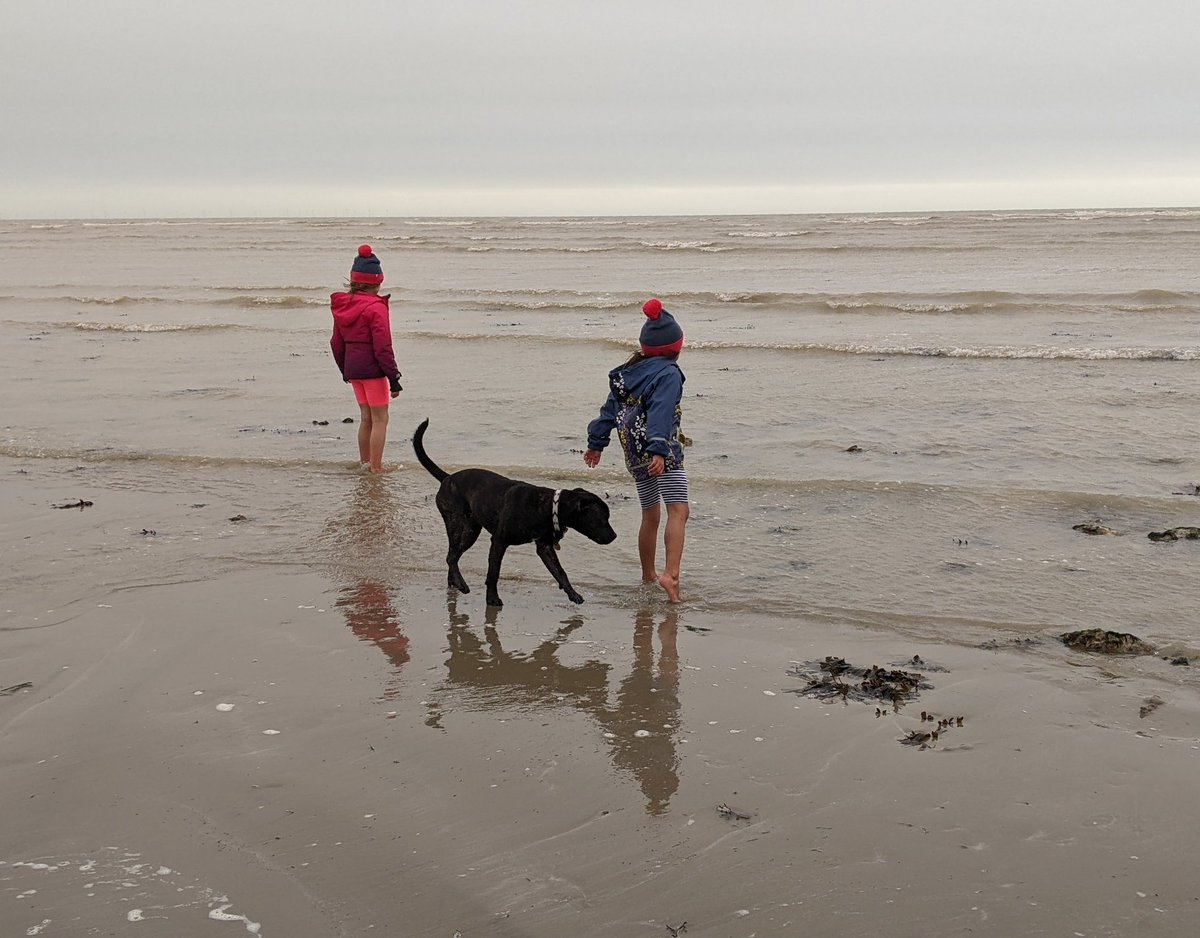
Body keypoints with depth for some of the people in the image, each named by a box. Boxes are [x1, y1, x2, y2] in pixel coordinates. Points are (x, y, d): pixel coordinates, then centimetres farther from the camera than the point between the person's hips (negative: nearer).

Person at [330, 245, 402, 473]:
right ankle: (376, 468, 2)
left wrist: (344, 370, 25)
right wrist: (393, 377, -13)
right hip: (373, 369, -7)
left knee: (366, 417, 19)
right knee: (380, 419, 1)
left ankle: (365, 463, 28)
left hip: (352, 369, 7)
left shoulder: (342, 306, 8)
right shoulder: (376, 308, -14)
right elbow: (383, 347, -17)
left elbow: (336, 343, 15)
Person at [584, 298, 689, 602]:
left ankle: (648, 575, 30)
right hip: (659, 449, -8)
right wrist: (659, 450, -31)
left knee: (650, 516, 20)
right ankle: (670, 574, -33)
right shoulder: (669, 374, -8)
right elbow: (660, 414, -22)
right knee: (678, 511, -16)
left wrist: (596, 443, 27)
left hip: (633, 453, 8)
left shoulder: (628, 372, 14)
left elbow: (610, 410, 19)